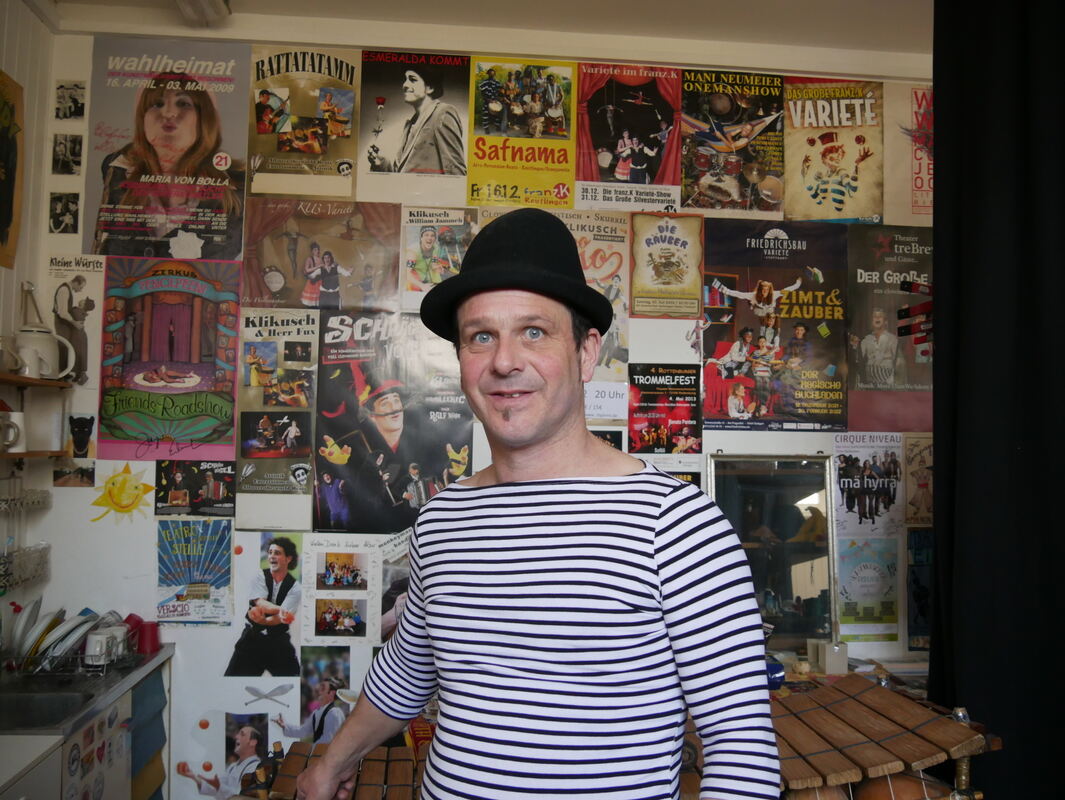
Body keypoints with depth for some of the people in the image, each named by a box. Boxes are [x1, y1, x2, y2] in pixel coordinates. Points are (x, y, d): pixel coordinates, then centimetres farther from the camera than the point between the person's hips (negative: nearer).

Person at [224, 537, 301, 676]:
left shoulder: (294, 587, -6)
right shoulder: (260, 576, -4)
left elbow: (282, 617, -15)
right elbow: (260, 604, -19)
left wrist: (263, 620, -34)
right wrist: (281, 610, -37)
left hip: (278, 640, 0)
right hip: (252, 637, 0)